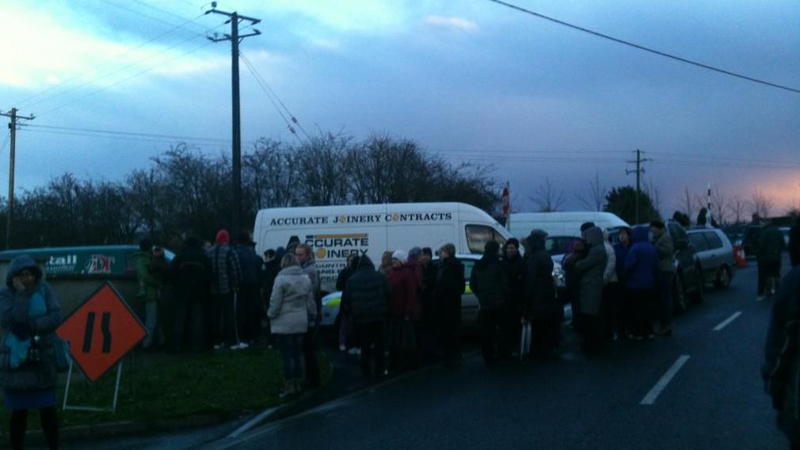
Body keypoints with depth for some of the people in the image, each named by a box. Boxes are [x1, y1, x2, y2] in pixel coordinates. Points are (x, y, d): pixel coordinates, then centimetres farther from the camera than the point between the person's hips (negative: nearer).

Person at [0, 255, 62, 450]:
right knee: (19, 411, 5)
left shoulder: (44, 289, -1)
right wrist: (21, 293, -20)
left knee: (48, 409, 5)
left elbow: (55, 318, -10)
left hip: (42, 361, 1)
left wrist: (31, 327, -20)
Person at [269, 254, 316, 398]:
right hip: (301, 323, 6)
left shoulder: (281, 279, -13)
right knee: (297, 354, 13)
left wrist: (271, 315, 3)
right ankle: (298, 384, 17)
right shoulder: (305, 278, 8)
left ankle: (290, 386, 0)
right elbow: (311, 302, 12)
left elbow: (275, 302, -13)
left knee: (287, 356, -2)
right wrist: (312, 316, 23)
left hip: (284, 324, -6)